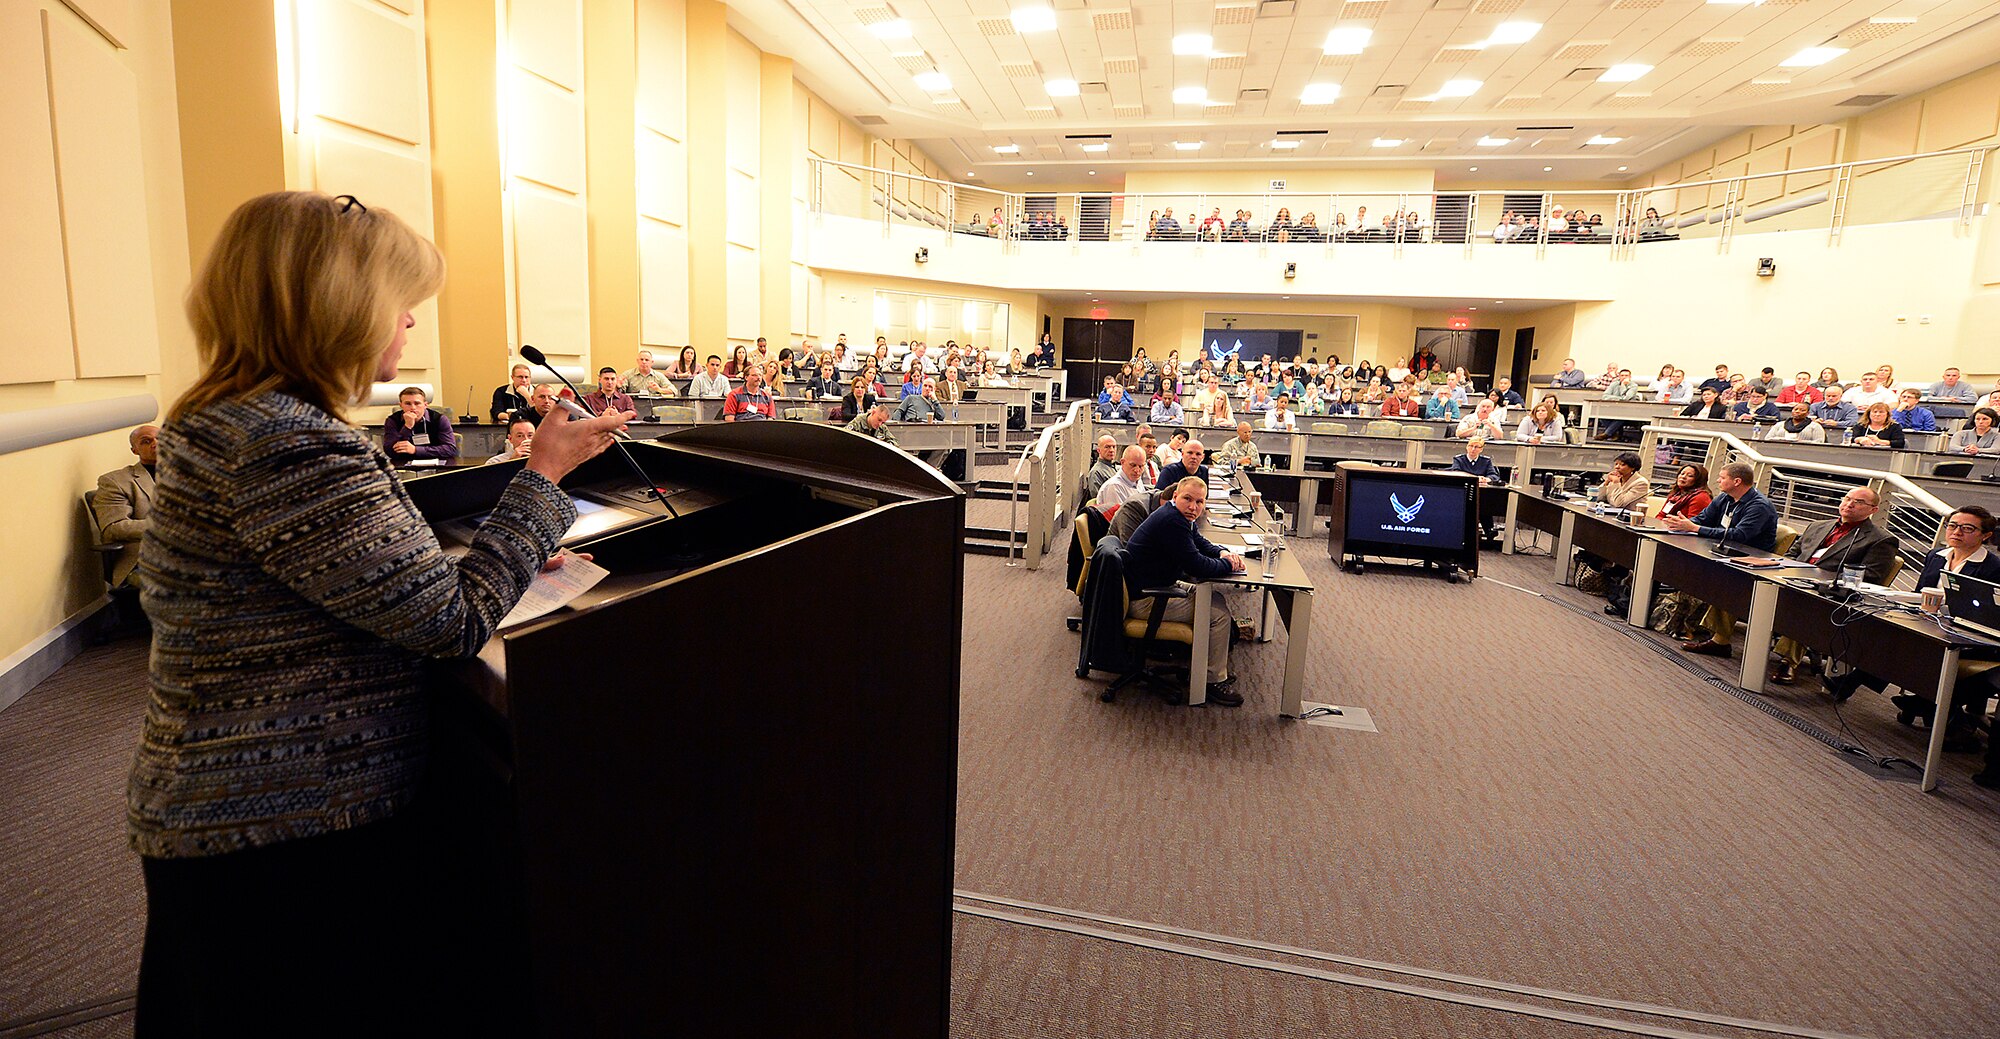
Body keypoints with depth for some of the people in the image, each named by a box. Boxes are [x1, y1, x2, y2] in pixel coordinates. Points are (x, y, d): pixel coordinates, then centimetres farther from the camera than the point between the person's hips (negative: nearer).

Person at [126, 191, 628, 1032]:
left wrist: (504, 555, 5)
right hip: (291, 844, -10)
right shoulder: (286, 449, -27)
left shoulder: (221, 421, 7)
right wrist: (544, 475, -15)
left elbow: (361, 579, 13)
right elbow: (454, 619, -24)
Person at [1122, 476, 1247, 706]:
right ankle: (1214, 682, 3)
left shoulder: (1181, 518, 8)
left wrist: (1222, 553, 1)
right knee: (1219, 613, -8)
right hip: (1144, 601, -11)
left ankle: (1215, 668, 26)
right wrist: (1228, 565, -10)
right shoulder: (1171, 521, -25)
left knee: (1218, 600, 18)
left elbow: (1200, 542, 23)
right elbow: (1196, 565, -27)